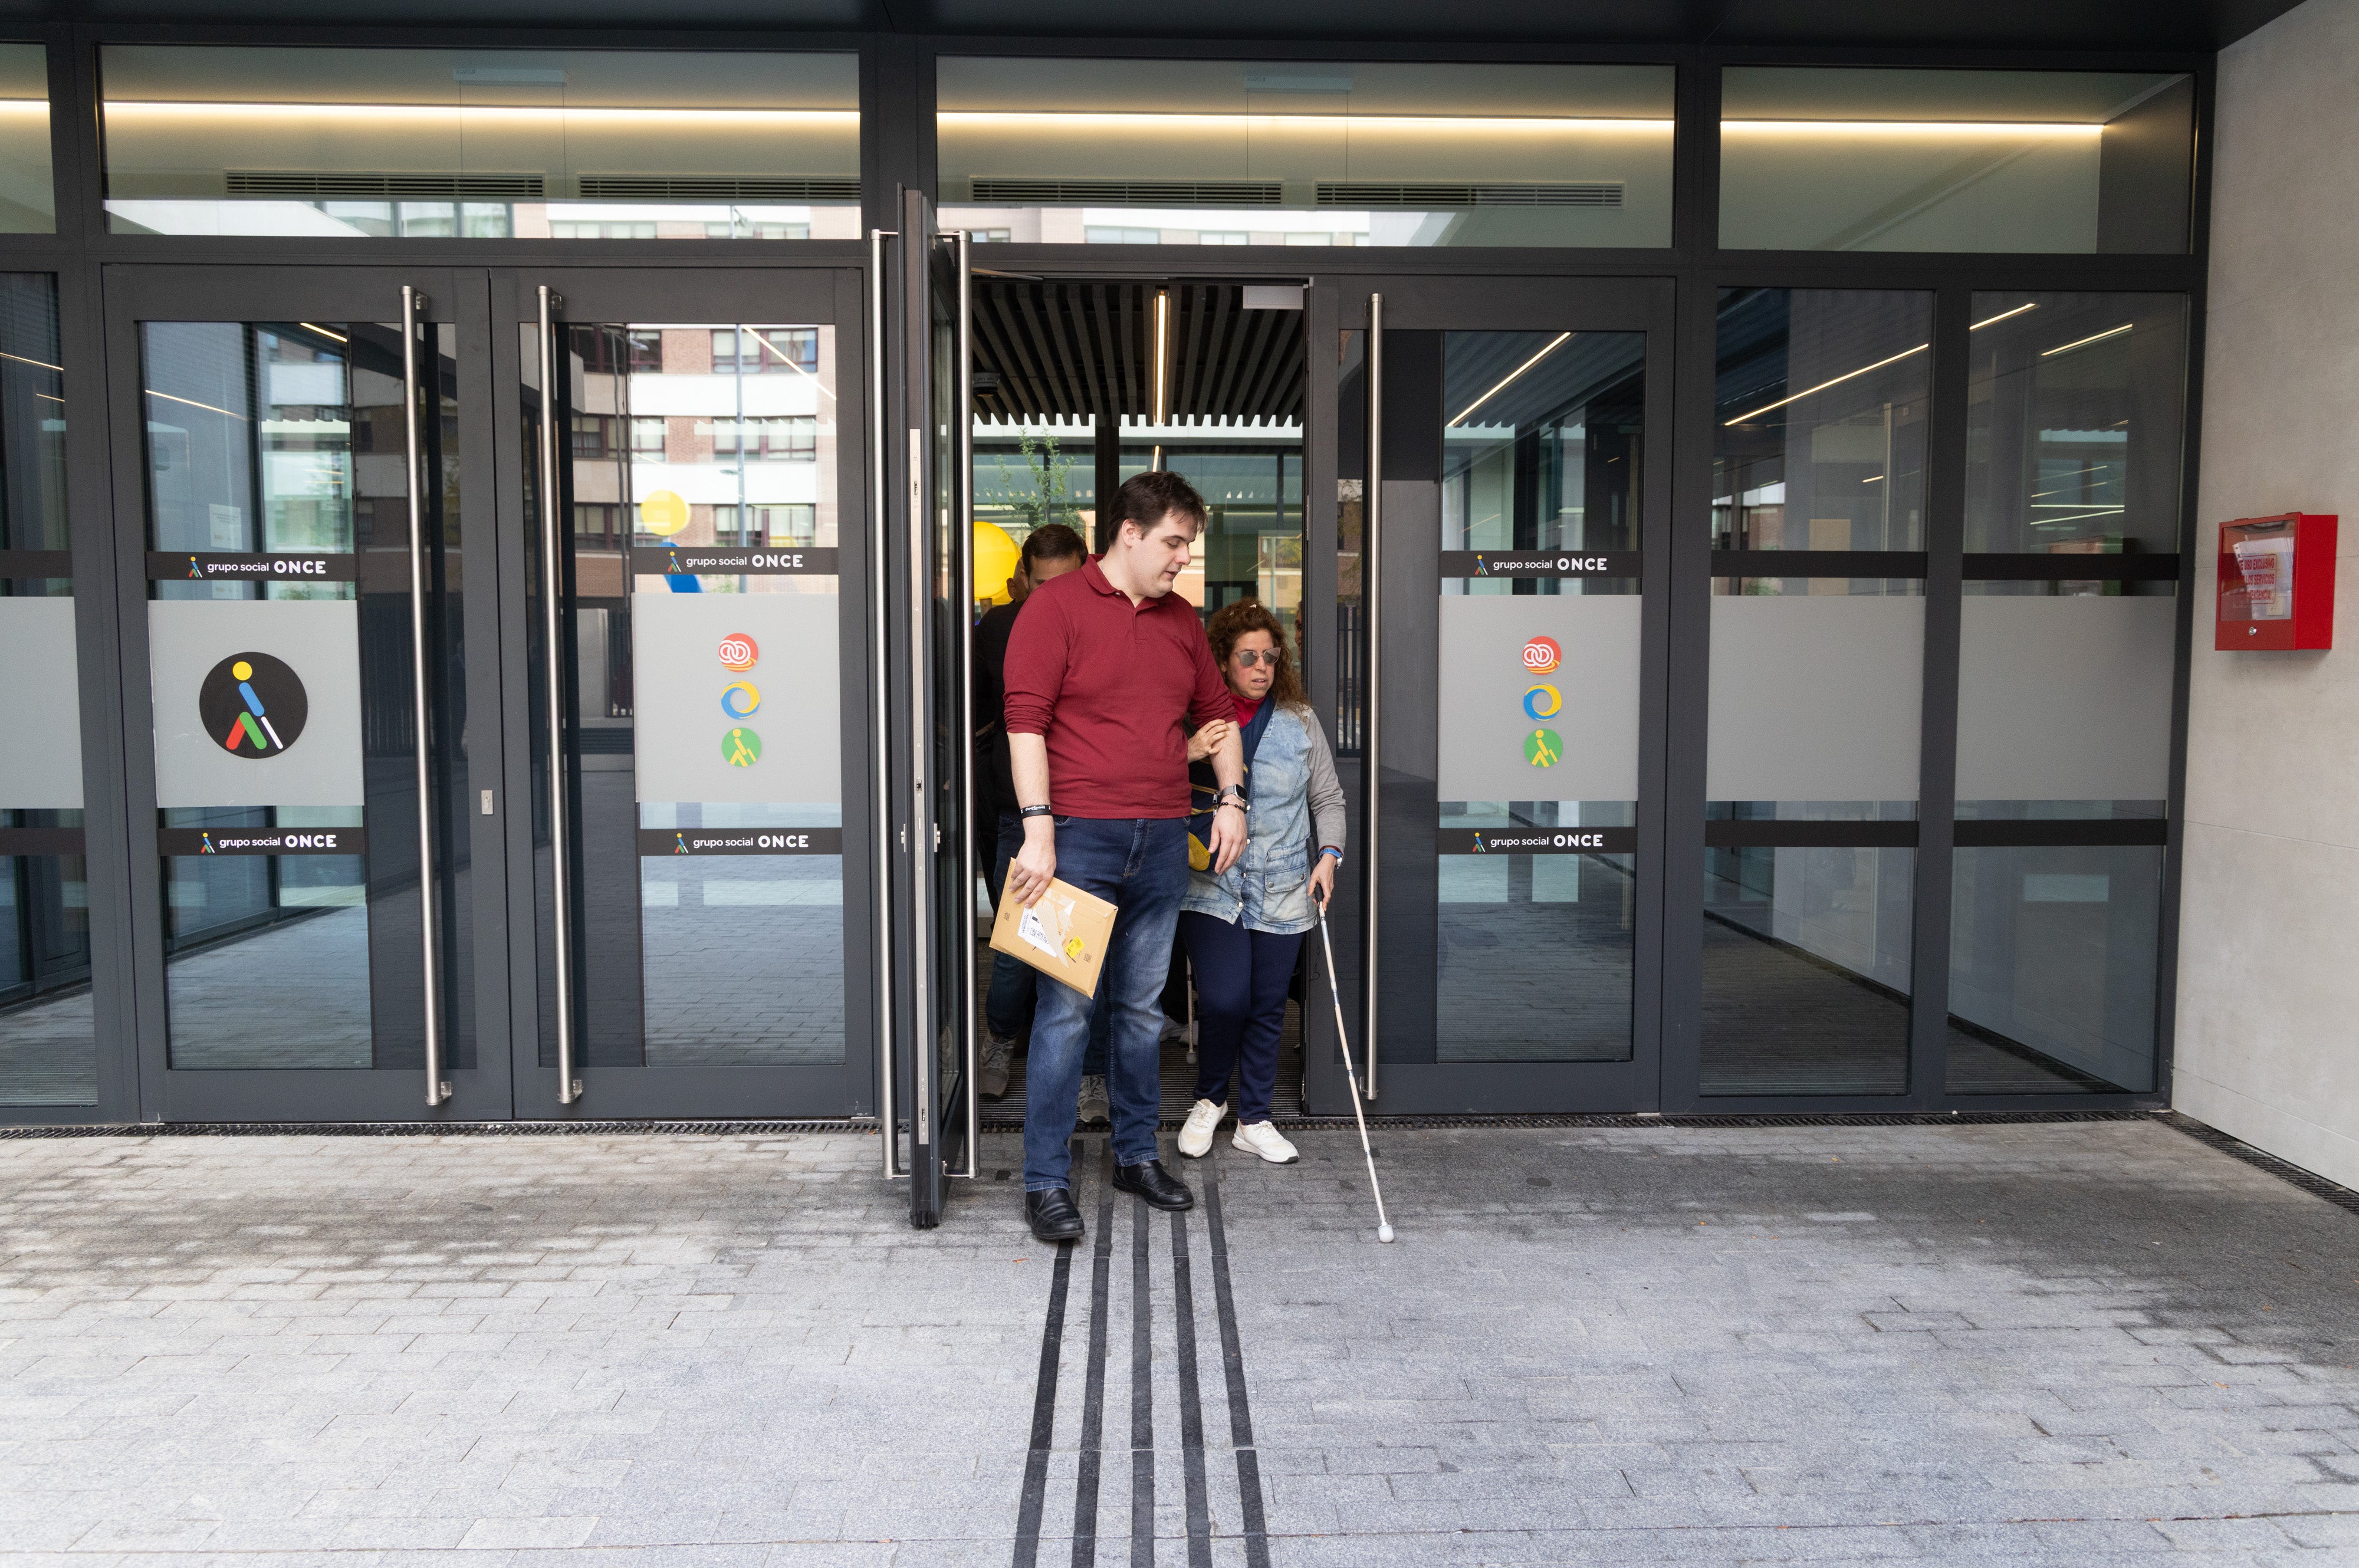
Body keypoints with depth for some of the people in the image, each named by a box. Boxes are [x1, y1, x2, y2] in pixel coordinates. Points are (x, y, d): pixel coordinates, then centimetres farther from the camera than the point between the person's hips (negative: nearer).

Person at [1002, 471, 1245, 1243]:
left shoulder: (1183, 620, 15)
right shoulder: (1056, 606, -5)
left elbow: (1217, 711, 25)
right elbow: (1025, 720, -12)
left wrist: (1231, 797, 13)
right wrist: (1039, 829, -18)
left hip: (1163, 842, 6)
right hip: (1080, 838, -6)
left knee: (1142, 1006, 13)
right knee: (1067, 1008, -4)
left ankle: (1136, 1154, 27)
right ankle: (1046, 1180, 5)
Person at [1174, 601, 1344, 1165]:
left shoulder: (1300, 722, 6)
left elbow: (1328, 799, 11)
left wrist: (1329, 854, -2)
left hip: (1282, 891, 3)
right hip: (1212, 887, -3)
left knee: (1267, 1006, 7)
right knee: (1223, 1000, -12)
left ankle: (1253, 1119, 24)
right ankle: (1209, 1100, 17)